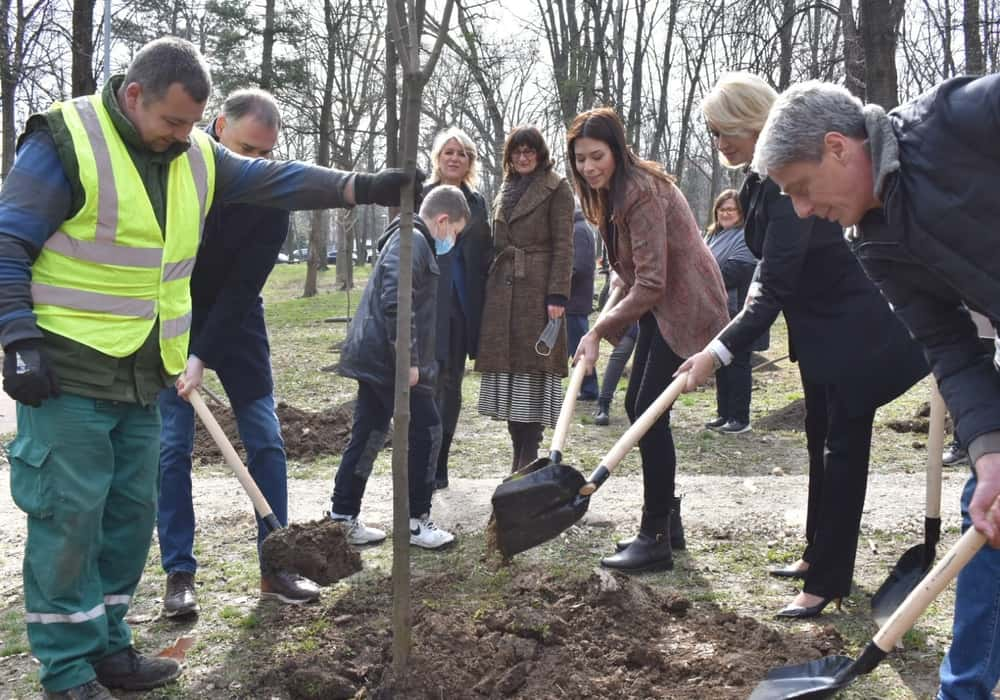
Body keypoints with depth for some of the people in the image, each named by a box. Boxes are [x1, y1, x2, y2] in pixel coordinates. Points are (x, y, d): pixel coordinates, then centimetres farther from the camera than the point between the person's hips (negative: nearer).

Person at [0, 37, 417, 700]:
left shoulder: (196, 154, 9)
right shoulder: (67, 142, -11)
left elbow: (276, 178, 11)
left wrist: (359, 187, -1)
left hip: (143, 373, 7)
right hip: (68, 371, -7)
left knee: (132, 509, 12)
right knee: (70, 515, -3)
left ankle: (107, 646, 26)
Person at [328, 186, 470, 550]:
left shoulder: (406, 240, 21)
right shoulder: (412, 242, -13)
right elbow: (396, 304, -24)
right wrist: (409, 360, -22)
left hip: (374, 358, 10)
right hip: (390, 360, -10)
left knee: (367, 435, 13)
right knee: (425, 432, -1)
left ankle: (342, 517, 18)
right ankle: (416, 520, 7)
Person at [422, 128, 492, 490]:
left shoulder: (476, 202, 13)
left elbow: (485, 255, 15)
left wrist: (486, 300, 5)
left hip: (464, 303, 4)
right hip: (429, 299, -4)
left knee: (452, 382, 8)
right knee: (431, 381, -9)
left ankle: (439, 464, 16)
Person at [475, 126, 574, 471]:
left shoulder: (556, 189, 1)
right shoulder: (505, 191, 20)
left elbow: (563, 245, -6)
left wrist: (557, 294, -15)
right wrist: (489, 288, 15)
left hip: (537, 290, -6)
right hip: (502, 292, 6)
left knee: (533, 367, -8)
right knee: (508, 368, 5)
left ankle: (528, 458, -4)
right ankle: (520, 455, 12)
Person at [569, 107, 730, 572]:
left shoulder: (642, 192, -23)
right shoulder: (613, 193, 9)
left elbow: (651, 284, -27)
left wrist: (599, 331, -27)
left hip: (685, 307, -10)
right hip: (661, 307, 10)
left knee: (650, 412, -12)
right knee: (637, 407, 11)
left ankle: (656, 539, -4)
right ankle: (668, 521, 22)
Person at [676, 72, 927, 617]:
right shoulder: (760, 180, 2)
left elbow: (776, 284, -32)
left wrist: (719, 352, -34)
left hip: (854, 330, -10)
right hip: (819, 326, 10)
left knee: (842, 447, -4)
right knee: (820, 437, 18)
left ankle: (828, 580, 4)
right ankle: (818, 552, 32)